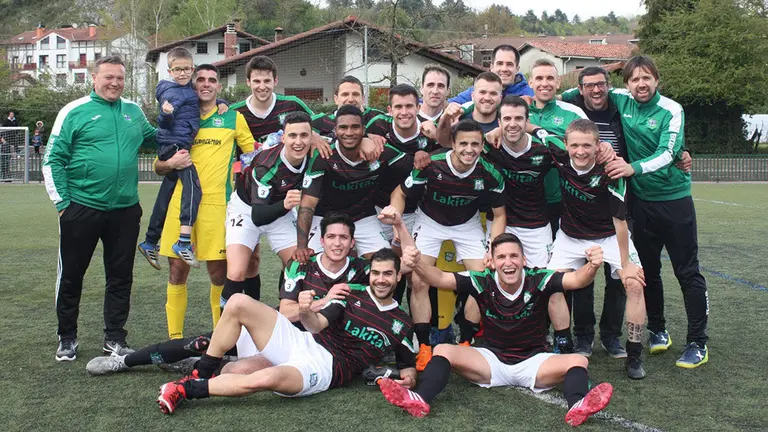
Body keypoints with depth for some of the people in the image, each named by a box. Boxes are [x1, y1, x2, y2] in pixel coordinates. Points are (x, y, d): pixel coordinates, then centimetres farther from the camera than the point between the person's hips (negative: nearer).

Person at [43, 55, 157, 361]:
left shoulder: (133, 111, 8)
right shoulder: (75, 111, -4)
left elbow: (151, 138, 25)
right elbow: (53, 160, -4)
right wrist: (61, 202, -8)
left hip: (125, 210, 4)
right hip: (81, 209, -3)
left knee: (121, 277, 10)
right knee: (71, 276, 7)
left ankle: (114, 338, 23)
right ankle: (67, 338, 24)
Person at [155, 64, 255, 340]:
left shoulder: (234, 118, 9)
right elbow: (158, 167, 15)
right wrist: (171, 163, -6)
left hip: (216, 203, -2)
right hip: (180, 201, 2)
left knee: (219, 274, 1)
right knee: (177, 272, 4)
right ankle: (174, 338, 15)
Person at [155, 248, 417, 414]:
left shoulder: (401, 325, 8)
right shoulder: (352, 293, 9)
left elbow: (408, 365, 14)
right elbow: (317, 324, 0)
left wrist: (408, 377, -12)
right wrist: (306, 312, -24)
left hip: (325, 369, -4)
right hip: (301, 343, 4)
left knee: (267, 379, -39)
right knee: (238, 303, -16)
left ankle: (186, 389, -22)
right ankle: (202, 374, -7)